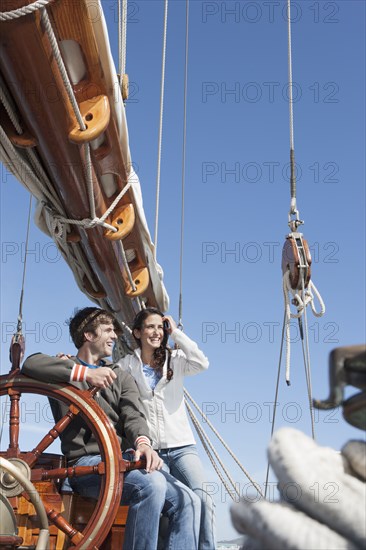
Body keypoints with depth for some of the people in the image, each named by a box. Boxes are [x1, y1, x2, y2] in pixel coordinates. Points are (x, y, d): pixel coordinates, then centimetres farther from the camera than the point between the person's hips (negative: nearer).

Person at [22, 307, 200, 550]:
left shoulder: (121, 377, 23)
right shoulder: (66, 370, 12)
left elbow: (133, 415, 4)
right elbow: (32, 364, -12)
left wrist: (142, 442, -20)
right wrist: (86, 373, -20)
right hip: (87, 461, -5)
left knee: (188, 501, -15)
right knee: (152, 483, -32)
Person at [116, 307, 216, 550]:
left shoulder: (175, 359, 10)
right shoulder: (127, 365, 10)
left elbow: (202, 364, -8)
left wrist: (176, 333, -3)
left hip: (181, 446, 1)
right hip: (150, 450, -1)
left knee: (203, 499, -19)